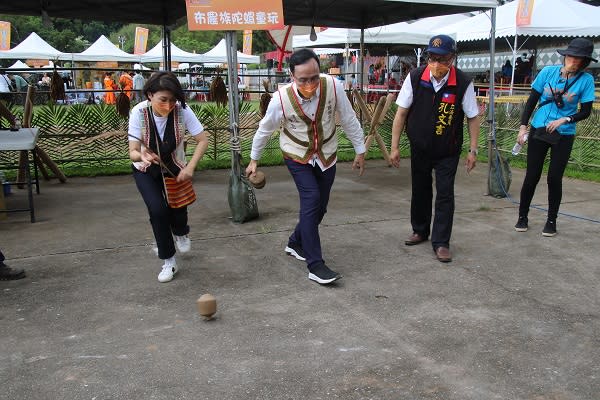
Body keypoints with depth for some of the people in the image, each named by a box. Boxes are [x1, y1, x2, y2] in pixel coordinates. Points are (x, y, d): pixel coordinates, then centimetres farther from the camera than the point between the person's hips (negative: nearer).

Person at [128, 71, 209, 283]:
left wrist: (190, 167, -31)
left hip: (175, 169, 1)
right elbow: (133, 152, -25)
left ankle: (181, 233, 28)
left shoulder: (182, 110, -26)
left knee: (178, 205, -12)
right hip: (146, 172, -1)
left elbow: (203, 141, -19)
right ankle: (168, 261, 2)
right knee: (157, 209, -18)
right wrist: (142, 156, -49)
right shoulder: (139, 112, -26)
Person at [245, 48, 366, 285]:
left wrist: (360, 150, 0)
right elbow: (264, 130, -6)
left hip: (326, 156, 3)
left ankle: (295, 243, 34)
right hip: (297, 156, -3)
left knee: (319, 207, 9)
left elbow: (349, 119, -8)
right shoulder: (281, 99, -24)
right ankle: (315, 266, -15)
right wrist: (254, 160, 4)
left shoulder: (332, 86, -23)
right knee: (311, 200, -19)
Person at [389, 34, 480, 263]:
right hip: (419, 148, 2)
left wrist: (473, 150, -5)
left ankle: (441, 242, 8)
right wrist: (394, 147, -6)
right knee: (420, 190, 16)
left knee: (445, 194, -3)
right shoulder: (415, 78, -14)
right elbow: (401, 113, -7)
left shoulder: (463, 83, -17)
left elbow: (473, 117, -5)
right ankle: (420, 230, 36)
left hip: (448, 152, -2)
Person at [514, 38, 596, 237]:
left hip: (564, 135, -1)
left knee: (554, 178, 0)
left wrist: (564, 120, -18)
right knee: (532, 176, 3)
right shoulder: (548, 72, -4)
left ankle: (551, 221, 18)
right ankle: (522, 217, 18)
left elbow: (586, 111, -2)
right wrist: (523, 126, -4)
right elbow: (532, 101, 2)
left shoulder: (586, 79, -7)